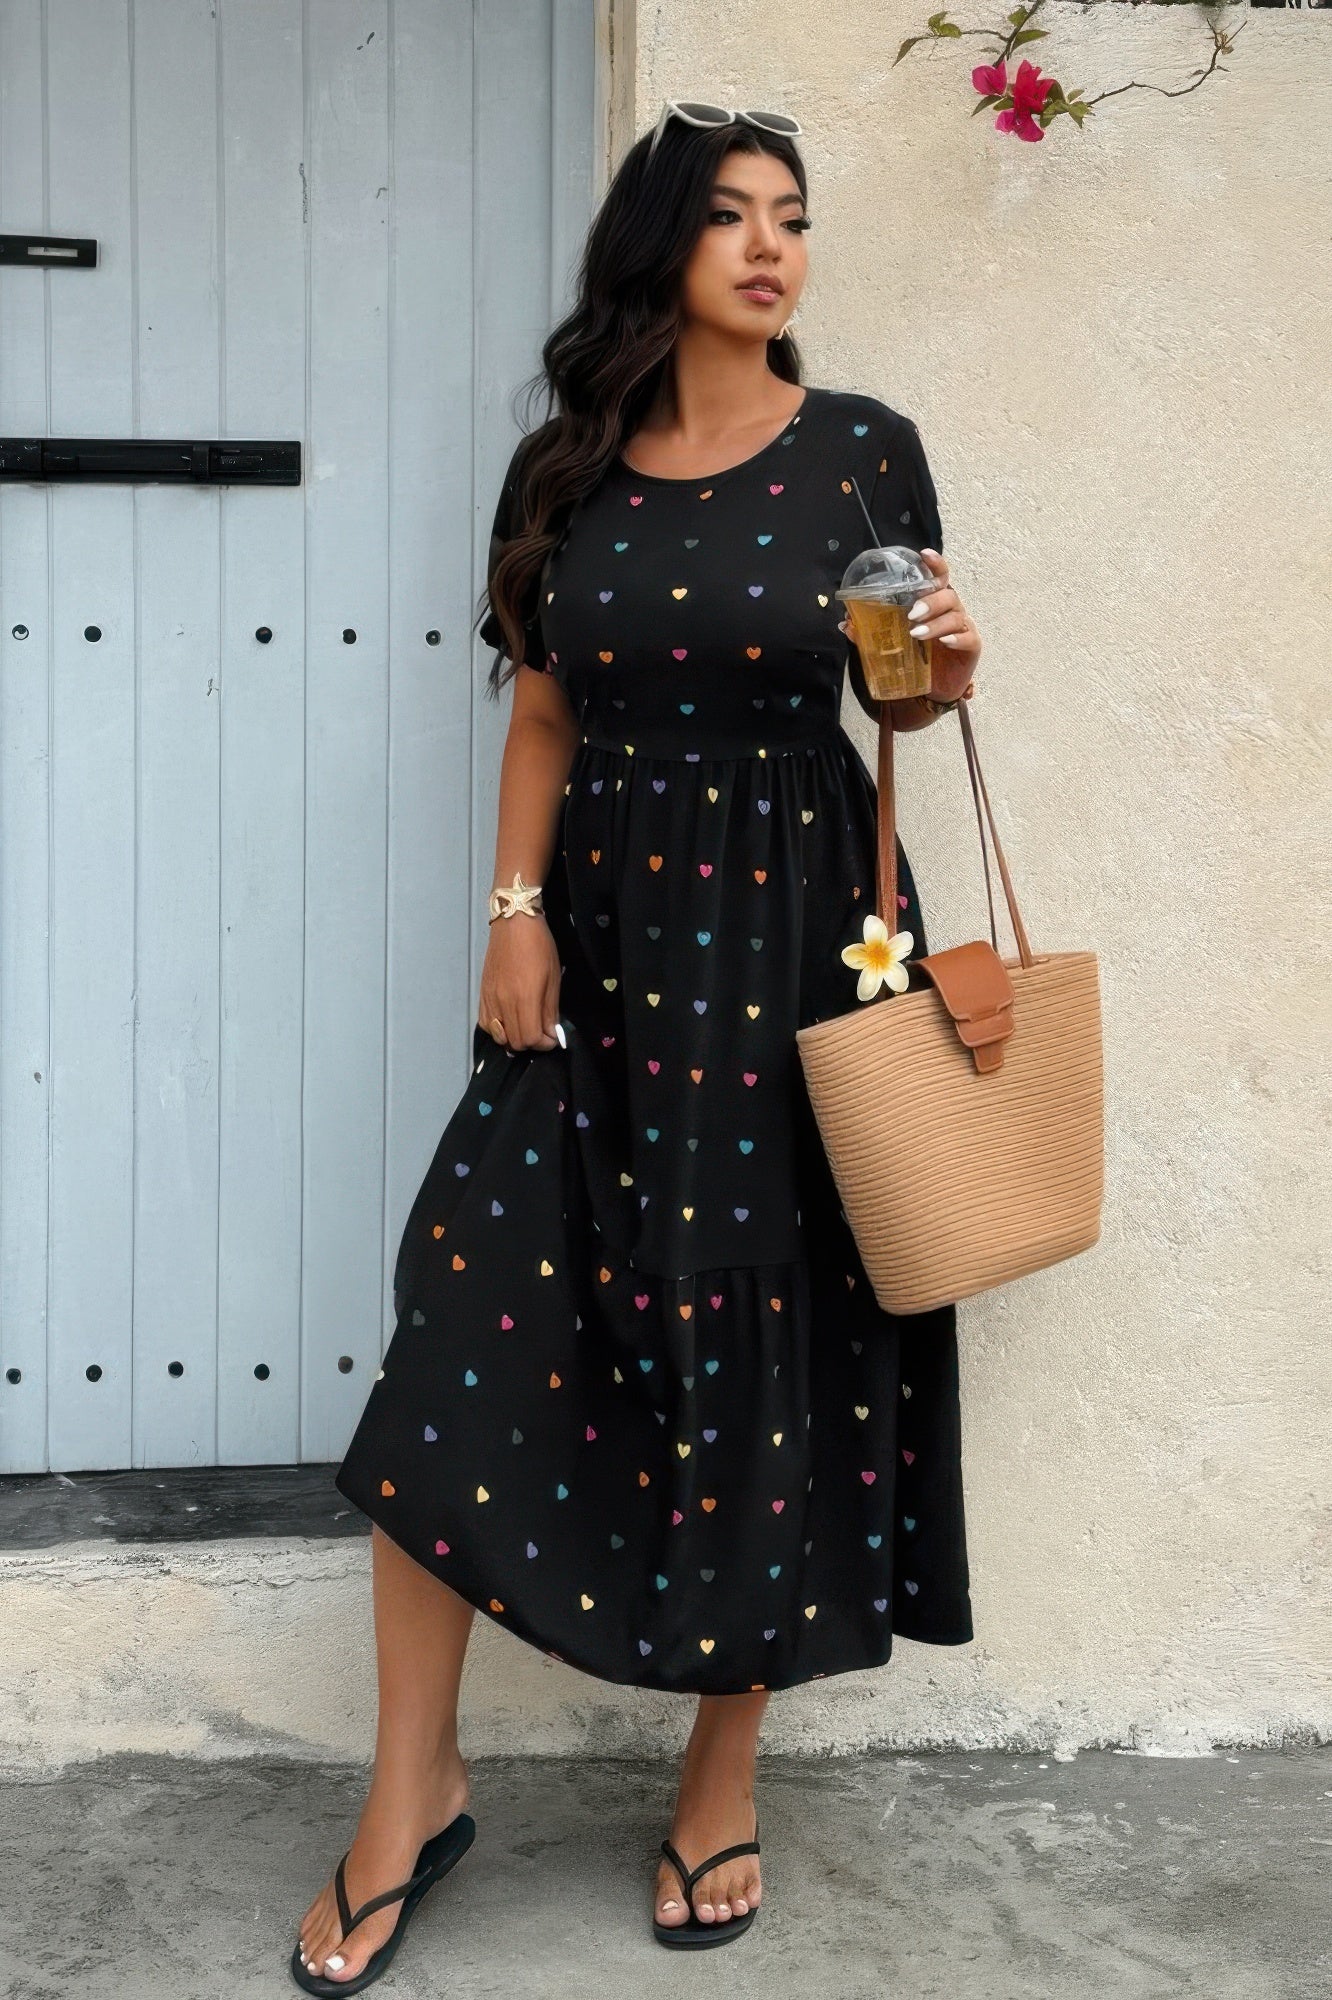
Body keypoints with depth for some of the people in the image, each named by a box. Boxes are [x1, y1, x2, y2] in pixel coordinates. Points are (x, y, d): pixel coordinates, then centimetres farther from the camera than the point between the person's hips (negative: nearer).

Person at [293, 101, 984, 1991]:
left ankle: (724, 1773, 23)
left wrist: (949, 663, -13)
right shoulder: (568, 468, 6)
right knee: (471, 1311, -5)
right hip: (600, 928, 2)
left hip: (798, 924, -1)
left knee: (766, 1338, 4)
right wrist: (517, 909, -2)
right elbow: (541, 715, 9)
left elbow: (899, 700, 9)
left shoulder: (861, 448, 1)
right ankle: (415, 1780, 11)